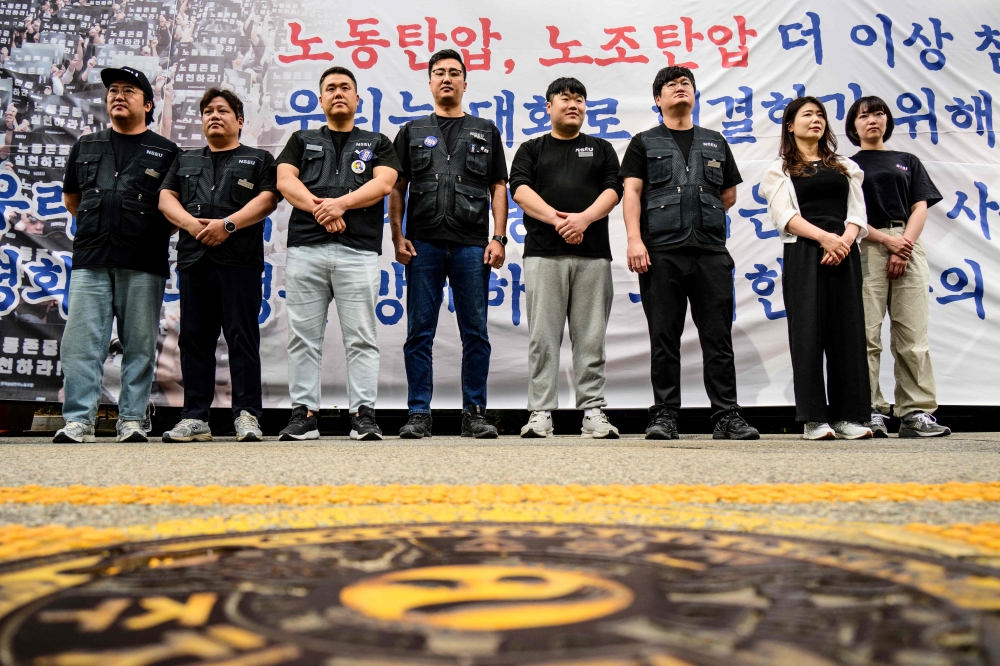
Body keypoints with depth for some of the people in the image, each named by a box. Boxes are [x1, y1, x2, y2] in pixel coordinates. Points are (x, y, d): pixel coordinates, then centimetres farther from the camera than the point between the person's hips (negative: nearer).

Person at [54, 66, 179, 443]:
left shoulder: (165, 152, 12)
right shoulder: (86, 147, 20)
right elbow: (71, 199, 28)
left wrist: (155, 233, 5)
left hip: (143, 264, -2)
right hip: (90, 260, 2)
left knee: (139, 345, -1)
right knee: (81, 342, -4)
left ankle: (132, 420, 5)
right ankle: (78, 421, -2)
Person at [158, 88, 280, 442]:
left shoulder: (259, 159, 14)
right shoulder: (184, 160, 25)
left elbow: (267, 200, -1)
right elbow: (166, 197, 13)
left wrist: (228, 224, -13)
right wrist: (192, 224, -7)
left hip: (240, 260, -4)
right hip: (193, 258, 4)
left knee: (242, 338, -6)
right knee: (194, 339, 3)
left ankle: (247, 414, -3)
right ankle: (195, 417, 8)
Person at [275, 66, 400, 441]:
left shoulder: (377, 143, 19)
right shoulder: (302, 141, 23)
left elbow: (384, 184, 1)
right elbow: (285, 180, 6)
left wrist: (340, 203, -14)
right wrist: (319, 208, -11)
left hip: (359, 250, -1)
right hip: (305, 248, 2)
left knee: (361, 338, -4)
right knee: (303, 337, 1)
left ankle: (364, 414, -1)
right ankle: (303, 414, 6)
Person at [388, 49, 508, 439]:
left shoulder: (485, 132, 17)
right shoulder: (412, 132, 17)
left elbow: (498, 188, 10)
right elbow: (397, 188, 11)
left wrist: (498, 237, -1)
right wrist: (398, 237, -1)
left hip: (472, 245, 0)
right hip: (423, 244, 0)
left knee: (475, 333, 0)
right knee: (419, 333, 0)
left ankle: (474, 413, 8)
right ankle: (419, 414, 6)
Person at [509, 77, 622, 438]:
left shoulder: (601, 149, 20)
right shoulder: (531, 149, 16)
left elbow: (613, 189, 5)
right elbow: (520, 190, 0)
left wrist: (584, 218, -13)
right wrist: (557, 219, -14)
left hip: (593, 254, 1)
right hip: (543, 253, -1)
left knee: (591, 338, 1)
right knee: (543, 337, -2)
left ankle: (593, 411, 7)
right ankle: (540, 412, 2)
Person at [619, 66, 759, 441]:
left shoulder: (715, 143, 21)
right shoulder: (645, 143, 12)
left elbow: (729, 194, 25)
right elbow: (632, 193, 1)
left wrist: (704, 218, 13)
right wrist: (635, 240, -12)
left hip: (711, 252, 3)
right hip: (661, 254, -2)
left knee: (718, 337, 1)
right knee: (664, 339, -1)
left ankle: (727, 416, 5)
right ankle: (664, 416, 5)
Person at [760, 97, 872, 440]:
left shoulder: (845, 167, 22)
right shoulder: (780, 169, 11)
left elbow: (857, 213, 11)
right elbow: (785, 215, -4)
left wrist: (844, 240, -10)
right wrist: (824, 237, -17)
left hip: (844, 253, 4)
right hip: (803, 254, -3)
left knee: (848, 330, -1)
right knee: (808, 330, -7)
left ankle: (848, 416, 3)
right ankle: (814, 418, -5)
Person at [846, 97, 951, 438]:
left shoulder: (908, 162, 22)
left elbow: (920, 208, 10)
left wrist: (904, 245, -7)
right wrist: (887, 240, -10)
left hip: (909, 246, 2)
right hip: (866, 249, -2)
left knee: (913, 335, -4)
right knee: (866, 335, -8)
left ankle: (917, 413, -3)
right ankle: (871, 411, -6)